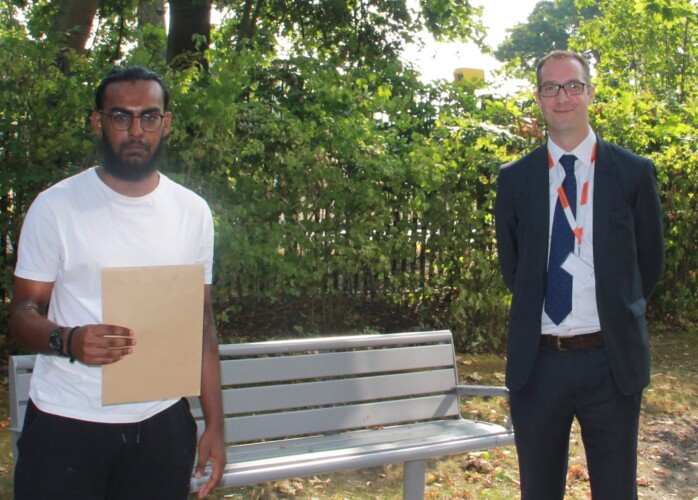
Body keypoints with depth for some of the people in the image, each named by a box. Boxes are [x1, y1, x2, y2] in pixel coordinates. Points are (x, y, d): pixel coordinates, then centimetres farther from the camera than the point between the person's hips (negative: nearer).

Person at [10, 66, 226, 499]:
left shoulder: (193, 212, 5)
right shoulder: (55, 207, -3)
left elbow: (202, 324, 9)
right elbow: (23, 312, -3)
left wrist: (215, 425, 6)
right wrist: (68, 340, -25)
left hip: (161, 424, 3)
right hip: (65, 424, -2)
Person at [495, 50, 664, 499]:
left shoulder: (635, 173, 0)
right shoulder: (514, 179, 4)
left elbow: (650, 262, 8)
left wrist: (619, 318, 10)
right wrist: (534, 311, 9)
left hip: (612, 361, -1)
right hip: (537, 361, 2)